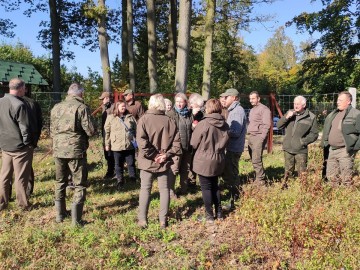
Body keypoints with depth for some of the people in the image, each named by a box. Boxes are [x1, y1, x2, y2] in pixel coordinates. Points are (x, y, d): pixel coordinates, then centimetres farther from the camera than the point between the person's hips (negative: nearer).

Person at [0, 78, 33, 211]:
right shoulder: (19, 105, -19)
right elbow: (25, 129, -18)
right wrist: (29, 144, -7)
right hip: (20, 146, -7)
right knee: (21, 177, 3)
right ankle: (23, 204, 14)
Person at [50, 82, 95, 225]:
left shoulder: (56, 107, 9)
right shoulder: (81, 107, -9)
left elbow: (51, 130, 16)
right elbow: (90, 131, -13)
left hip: (58, 149, 6)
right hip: (76, 150, -5)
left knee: (60, 182, 20)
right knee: (79, 184, 4)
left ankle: (60, 214, 29)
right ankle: (76, 219, 2)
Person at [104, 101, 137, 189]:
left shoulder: (130, 117, 7)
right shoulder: (111, 118, 0)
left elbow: (135, 130, 11)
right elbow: (107, 131, 1)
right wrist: (107, 144, -2)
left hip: (130, 145, 1)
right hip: (117, 145, -1)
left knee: (131, 163, 10)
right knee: (118, 164, 10)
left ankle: (133, 179, 23)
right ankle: (120, 180, 24)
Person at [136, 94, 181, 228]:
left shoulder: (144, 119, -10)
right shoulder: (169, 121, 0)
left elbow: (142, 141, -20)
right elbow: (176, 142, -3)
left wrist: (152, 155, -13)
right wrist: (167, 154, -5)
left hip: (148, 161, -2)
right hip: (164, 161, 2)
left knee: (145, 189, 9)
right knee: (164, 189, 11)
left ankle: (142, 219, 13)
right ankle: (163, 220, 15)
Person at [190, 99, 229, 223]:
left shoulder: (203, 124, -19)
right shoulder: (225, 125, -3)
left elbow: (194, 143, -9)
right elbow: (224, 142, 8)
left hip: (204, 161, -5)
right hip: (218, 160, 5)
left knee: (206, 187, 7)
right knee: (215, 186, 20)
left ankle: (209, 215, 13)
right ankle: (219, 212, 25)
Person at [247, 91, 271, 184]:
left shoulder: (264, 109, -7)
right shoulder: (252, 110, 22)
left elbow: (267, 125, -14)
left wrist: (261, 138, -19)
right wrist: (249, 136, 15)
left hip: (259, 137, -9)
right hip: (251, 137, 9)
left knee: (256, 160, -12)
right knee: (253, 159, 10)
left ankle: (260, 179, -5)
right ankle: (257, 177, 17)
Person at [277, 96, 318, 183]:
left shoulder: (311, 117, -2)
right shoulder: (289, 113, 8)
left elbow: (314, 134, -2)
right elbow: (278, 125, 6)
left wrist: (303, 141, -15)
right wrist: (286, 117, -10)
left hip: (301, 150, -3)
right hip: (288, 149, 4)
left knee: (302, 173, -3)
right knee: (288, 172, 15)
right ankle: (285, 186, 27)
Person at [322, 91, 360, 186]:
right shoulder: (333, 114, 15)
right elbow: (327, 130, 24)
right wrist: (325, 143, 16)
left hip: (345, 151, -8)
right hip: (332, 150, 8)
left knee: (346, 178, -3)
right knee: (331, 176, 13)